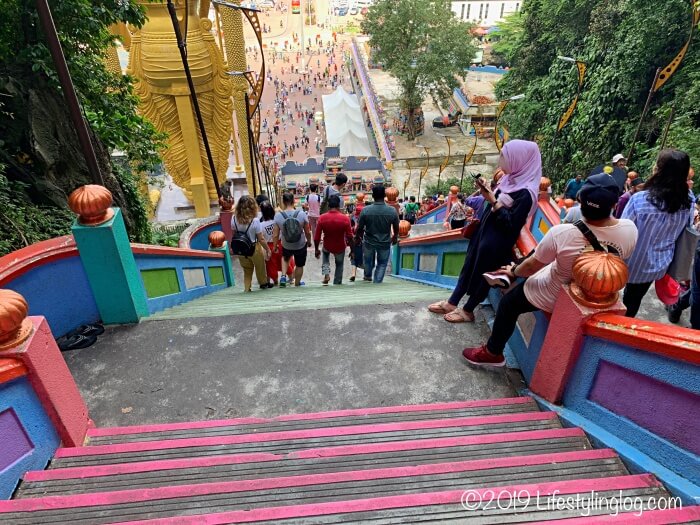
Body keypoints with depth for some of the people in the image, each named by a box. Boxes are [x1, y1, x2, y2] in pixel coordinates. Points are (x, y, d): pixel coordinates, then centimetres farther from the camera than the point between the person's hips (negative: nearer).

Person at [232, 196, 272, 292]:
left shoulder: (234, 218, -13)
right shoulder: (255, 221, -24)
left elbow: (234, 235, -2)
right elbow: (261, 239, -18)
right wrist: (268, 249, -4)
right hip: (254, 248, -3)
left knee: (247, 270, 22)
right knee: (260, 267, 23)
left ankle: (247, 289, 24)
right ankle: (263, 283, 43)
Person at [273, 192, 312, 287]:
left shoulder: (278, 216, -17)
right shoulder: (302, 214, -18)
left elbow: (275, 235, -11)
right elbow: (307, 232, -7)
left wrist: (275, 246, 6)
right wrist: (309, 241, 12)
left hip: (286, 246, 1)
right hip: (301, 245, -1)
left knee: (285, 258, 34)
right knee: (299, 265, 20)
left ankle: (283, 277, 18)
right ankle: (297, 284, 36)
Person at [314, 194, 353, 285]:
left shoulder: (322, 218, -17)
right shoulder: (345, 218, -21)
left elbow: (317, 237, -11)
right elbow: (350, 237, -16)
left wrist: (317, 250, 4)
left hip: (327, 247, 1)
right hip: (340, 248, -1)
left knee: (325, 253, 36)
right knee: (339, 265, 27)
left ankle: (326, 273, 16)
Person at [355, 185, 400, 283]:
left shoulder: (365, 210, -21)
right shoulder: (392, 211, -18)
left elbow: (359, 228, -11)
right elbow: (396, 228, -3)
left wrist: (357, 238, 10)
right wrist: (395, 238, 17)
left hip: (369, 242, 1)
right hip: (385, 243, -1)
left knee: (368, 260, 29)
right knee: (382, 263, 22)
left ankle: (368, 276, 53)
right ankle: (377, 283, 26)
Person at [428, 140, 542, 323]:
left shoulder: (525, 194, -24)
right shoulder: (511, 179, 1)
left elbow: (511, 224, -24)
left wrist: (493, 201, -26)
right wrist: (487, 191, -6)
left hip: (497, 241, -8)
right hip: (485, 230, 8)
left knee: (482, 273, 8)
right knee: (469, 266, 15)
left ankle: (467, 311, 27)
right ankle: (452, 303, 28)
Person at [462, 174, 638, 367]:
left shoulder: (562, 233, -34)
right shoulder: (630, 230, -22)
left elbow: (532, 266, -17)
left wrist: (513, 272, 5)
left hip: (554, 296, -5)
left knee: (508, 304, 18)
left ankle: (492, 352, 33)